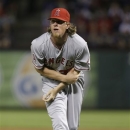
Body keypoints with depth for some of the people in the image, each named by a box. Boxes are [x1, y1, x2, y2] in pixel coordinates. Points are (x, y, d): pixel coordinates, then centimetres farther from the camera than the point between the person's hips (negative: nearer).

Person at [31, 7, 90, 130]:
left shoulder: (80, 45, -26)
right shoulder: (38, 44, -25)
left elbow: (75, 71, -12)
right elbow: (40, 69, -9)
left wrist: (57, 90, -17)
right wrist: (64, 78, -18)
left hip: (73, 82, 2)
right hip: (51, 81, -2)